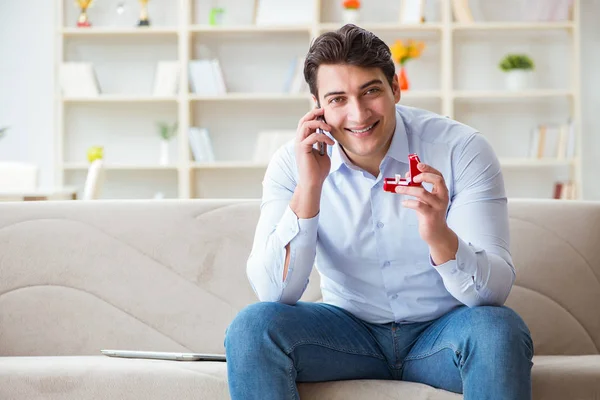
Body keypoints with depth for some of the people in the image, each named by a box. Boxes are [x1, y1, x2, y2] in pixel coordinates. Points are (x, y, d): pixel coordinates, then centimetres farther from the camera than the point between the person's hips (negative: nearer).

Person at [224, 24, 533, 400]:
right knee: (252, 326, -24)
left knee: (500, 330, -33)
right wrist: (309, 188, -27)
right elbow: (274, 293, -17)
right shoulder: (292, 164, -9)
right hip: (351, 331, 1)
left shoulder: (462, 149, -14)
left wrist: (439, 235, -41)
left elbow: (494, 291, -20)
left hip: (441, 332, -1)